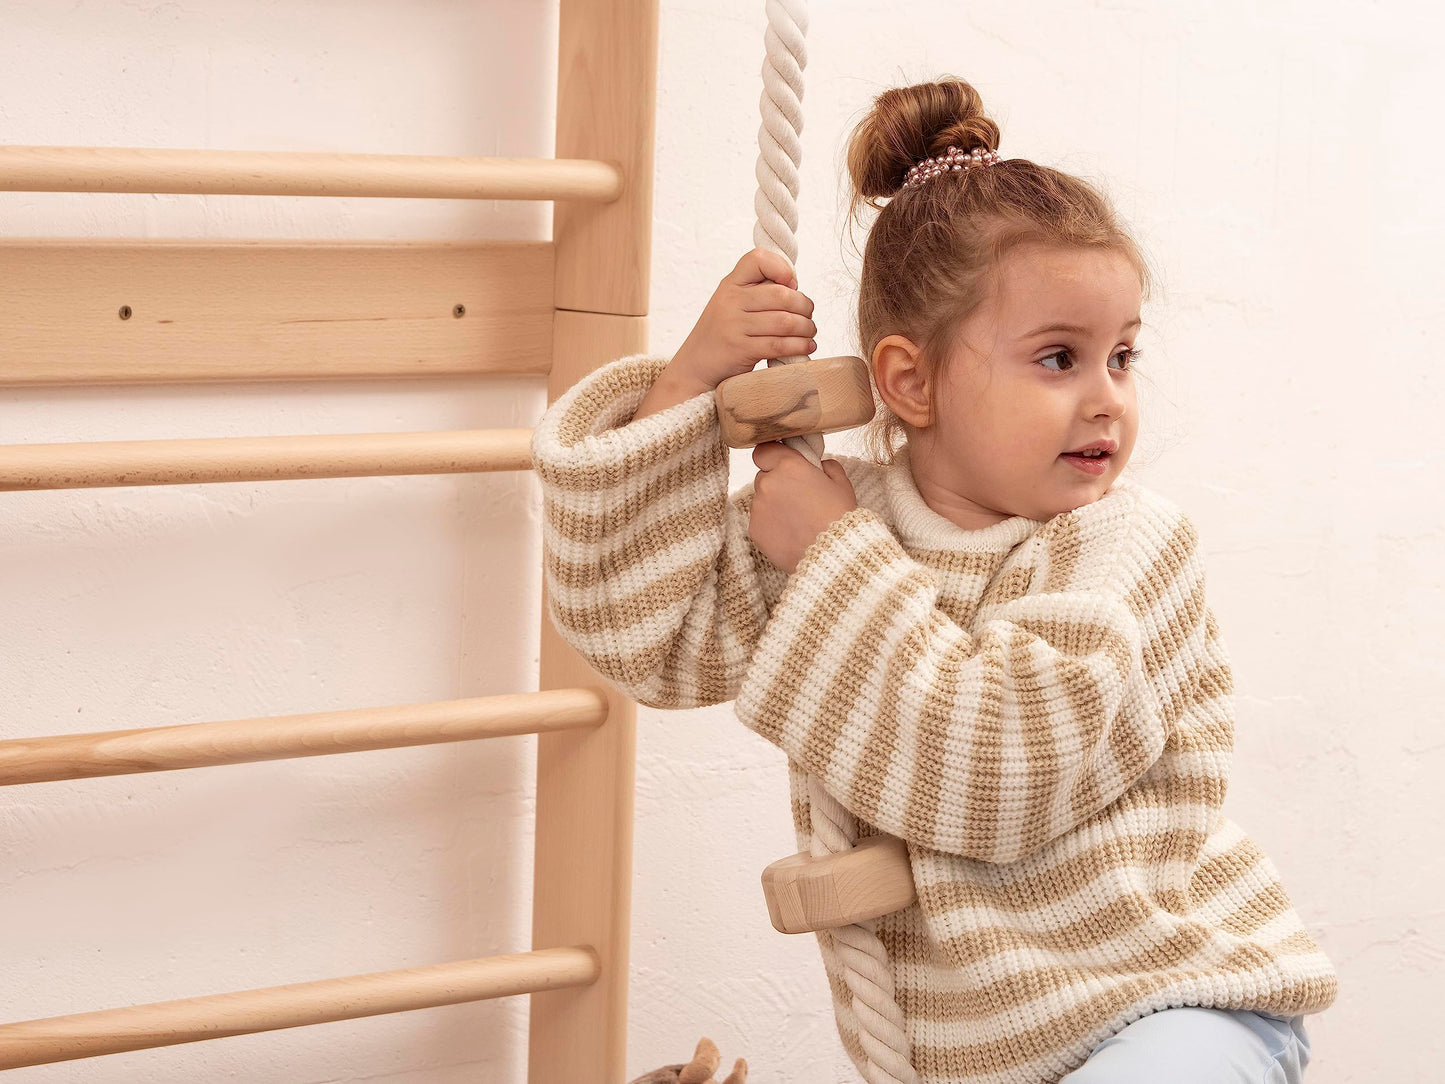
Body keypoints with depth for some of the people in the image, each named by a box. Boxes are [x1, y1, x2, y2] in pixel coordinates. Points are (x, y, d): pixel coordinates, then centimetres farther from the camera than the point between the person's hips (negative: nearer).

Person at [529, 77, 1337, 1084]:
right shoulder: (845, 510, 2)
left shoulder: (1127, 544, -13)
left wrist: (836, 555, -19)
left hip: (1170, 1002, -5)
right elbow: (641, 628, -6)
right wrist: (690, 379, -12)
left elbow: (991, 776, -24)